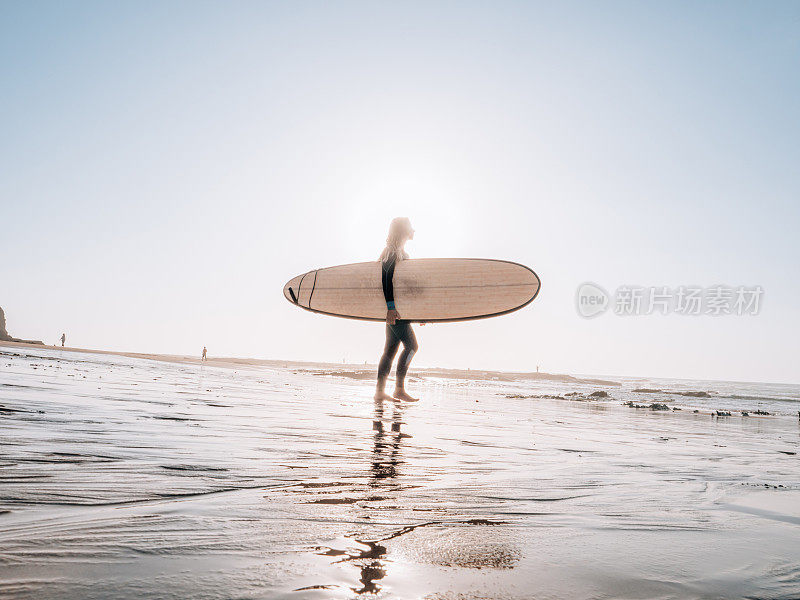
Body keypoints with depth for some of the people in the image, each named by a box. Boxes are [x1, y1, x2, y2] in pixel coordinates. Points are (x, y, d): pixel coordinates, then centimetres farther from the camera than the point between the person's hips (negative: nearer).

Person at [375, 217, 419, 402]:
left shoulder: (400, 252, 23)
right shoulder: (392, 251, -8)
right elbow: (386, 278, -20)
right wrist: (391, 306, -28)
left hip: (396, 309, 10)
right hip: (394, 309, -10)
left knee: (390, 349, 7)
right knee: (411, 345, -10)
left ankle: (380, 391, 8)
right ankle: (399, 389, -8)